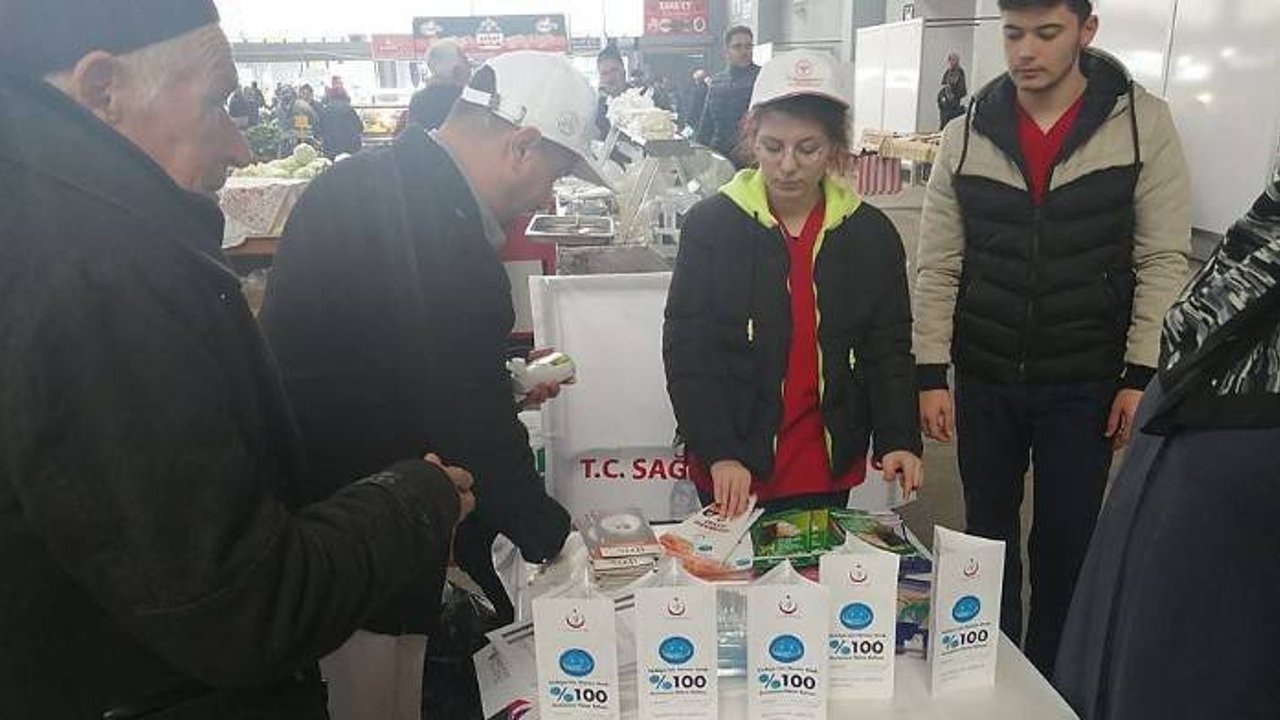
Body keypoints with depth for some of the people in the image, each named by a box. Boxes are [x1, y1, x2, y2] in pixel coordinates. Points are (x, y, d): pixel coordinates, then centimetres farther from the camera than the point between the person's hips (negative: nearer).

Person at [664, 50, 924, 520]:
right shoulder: (710, 225, -8)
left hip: (828, 468, 3)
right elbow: (686, 354, -9)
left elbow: (889, 351, 4)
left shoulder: (871, 234, 0)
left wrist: (899, 440, -10)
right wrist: (719, 453, -19)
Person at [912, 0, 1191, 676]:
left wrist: (1143, 375, -9)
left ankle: (1048, 683, 31)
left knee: (1066, 541, 9)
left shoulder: (1142, 121, -7)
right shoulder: (966, 134, -2)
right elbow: (937, 266, 0)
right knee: (988, 533, 15)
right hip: (983, 380, 2)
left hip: (1085, 383, -2)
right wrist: (930, 373, -4)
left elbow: (1163, 260, -6)